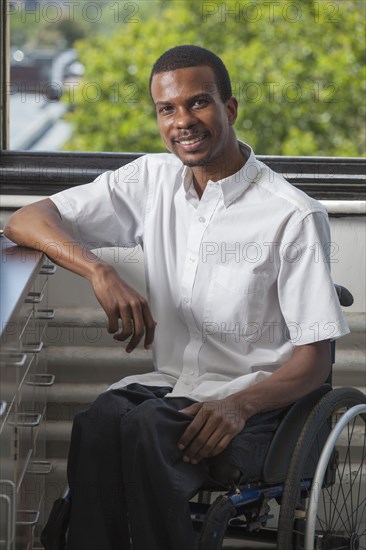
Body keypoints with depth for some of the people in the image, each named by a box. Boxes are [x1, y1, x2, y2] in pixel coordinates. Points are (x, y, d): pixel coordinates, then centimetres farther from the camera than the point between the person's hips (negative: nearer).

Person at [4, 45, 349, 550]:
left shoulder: (293, 216, -7)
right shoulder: (151, 181, 9)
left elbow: (314, 360, -7)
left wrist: (240, 405, -27)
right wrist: (99, 271, -16)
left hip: (255, 406, -4)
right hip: (169, 388, 4)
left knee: (145, 427, -34)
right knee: (99, 421, -31)